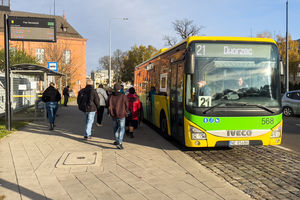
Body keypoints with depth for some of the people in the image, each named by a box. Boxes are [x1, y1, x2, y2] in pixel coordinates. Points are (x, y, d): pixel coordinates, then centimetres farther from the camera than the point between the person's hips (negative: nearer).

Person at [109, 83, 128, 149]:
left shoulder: (111, 96, -6)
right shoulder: (123, 96, -8)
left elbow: (110, 106, -2)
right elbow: (126, 106, 0)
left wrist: (111, 113, 14)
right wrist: (125, 113, 16)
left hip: (114, 115, 3)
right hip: (121, 115, -3)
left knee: (115, 128, 19)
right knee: (121, 129, -1)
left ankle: (117, 141, 31)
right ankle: (119, 143, -16)